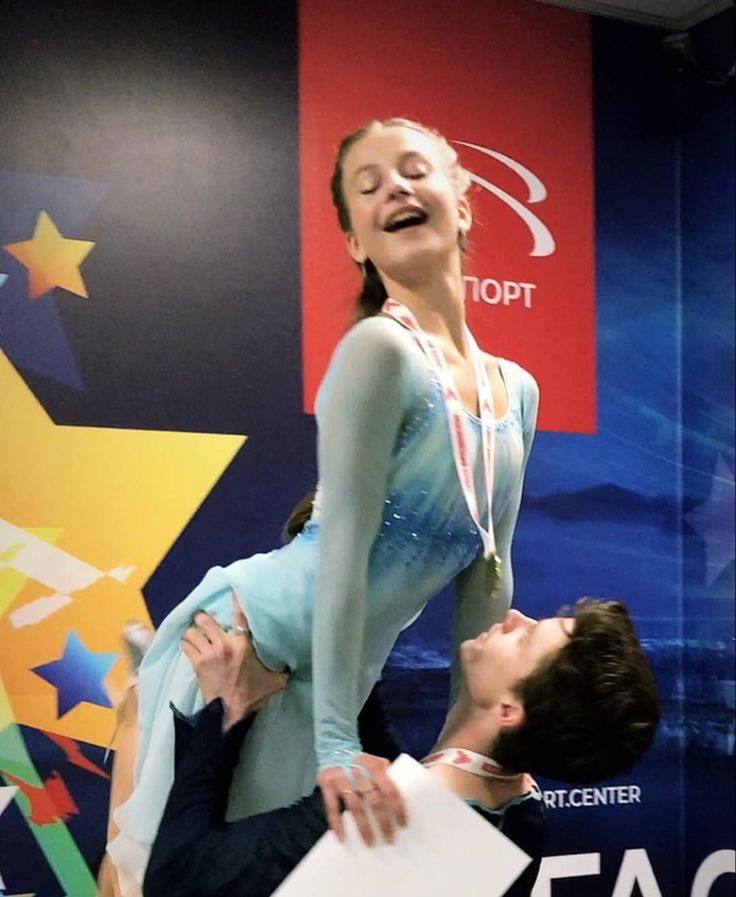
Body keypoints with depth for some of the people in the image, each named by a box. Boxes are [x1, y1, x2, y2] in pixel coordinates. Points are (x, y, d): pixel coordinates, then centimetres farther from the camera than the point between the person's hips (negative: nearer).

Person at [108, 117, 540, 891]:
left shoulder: (516, 392, 4)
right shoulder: (380, 349, -20)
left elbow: (488, 573, 8)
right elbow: (344, 549, -24)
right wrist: (339, 744, -27)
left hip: (335, 671, 7)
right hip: (240, 643, -7)